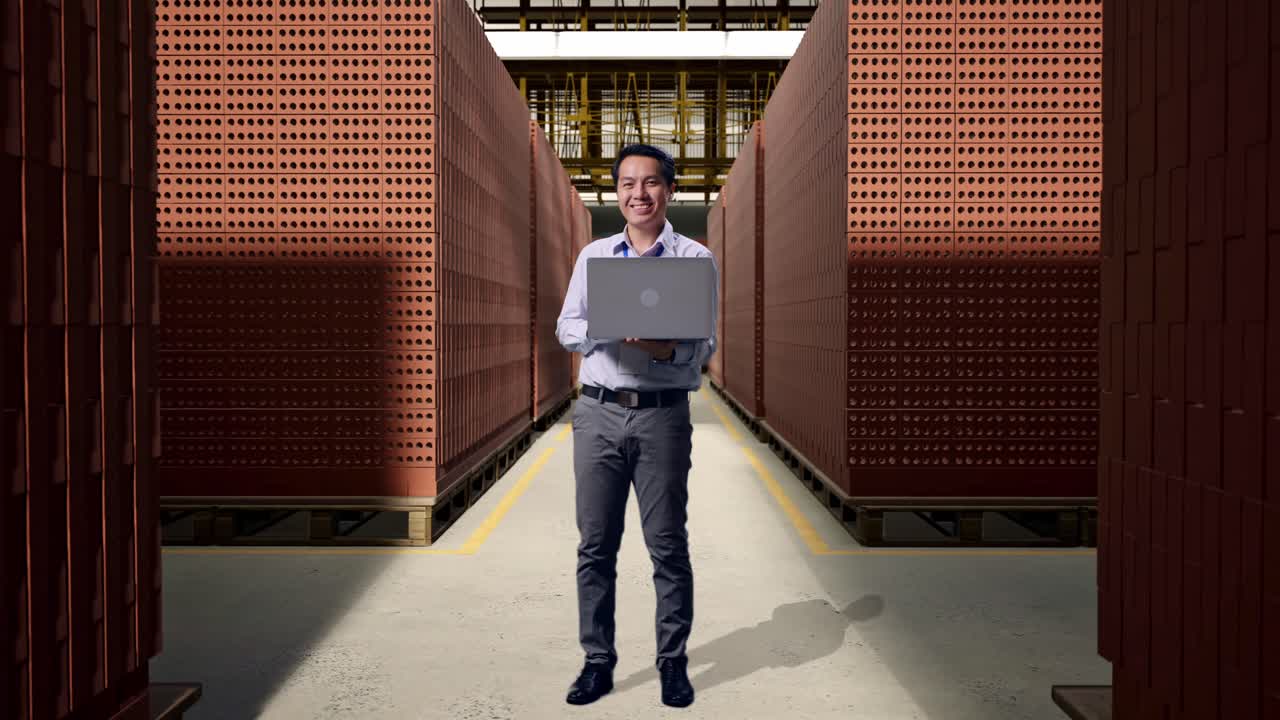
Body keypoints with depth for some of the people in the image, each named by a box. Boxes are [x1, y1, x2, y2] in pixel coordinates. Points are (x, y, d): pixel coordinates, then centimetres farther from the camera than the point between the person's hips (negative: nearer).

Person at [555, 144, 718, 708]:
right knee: (595, 545, 6)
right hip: (598, 412, 3)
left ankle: (673, 662, 18)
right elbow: (566, 328, 9)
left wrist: (665, 349, -21)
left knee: (668, 545, 4)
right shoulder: (593, 255, 13)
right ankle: (597, 662, 19)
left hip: (663, 414, -2)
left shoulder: (695, 258, 4)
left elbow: (705, 343, 0)